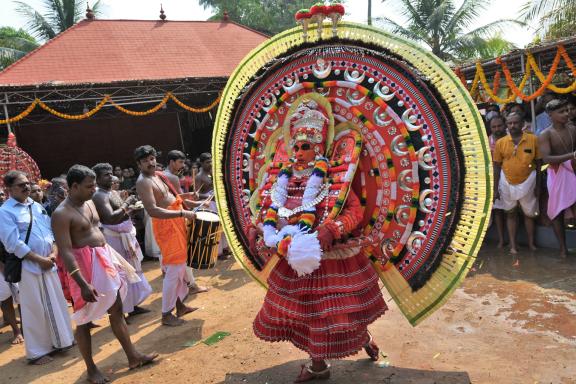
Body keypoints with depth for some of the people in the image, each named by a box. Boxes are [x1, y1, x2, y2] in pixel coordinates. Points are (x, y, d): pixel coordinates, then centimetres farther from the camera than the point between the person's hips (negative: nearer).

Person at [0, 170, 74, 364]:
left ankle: (59, 340, 30)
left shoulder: (37, 206, 10)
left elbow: (50, 231, 11)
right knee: (35, 309, 3)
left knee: (56, 303, 14)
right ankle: (37, 352, 18)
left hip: (49, 263, 6)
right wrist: (40, 259, -15)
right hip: (28, 266, -6)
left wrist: (53, 253, -5)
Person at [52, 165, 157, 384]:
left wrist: (112, 258, 21)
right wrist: (83, 283, -28)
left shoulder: (89, 202, 8)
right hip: (83, 266, -8)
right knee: (84, 318, 7)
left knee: (117, 310, 13)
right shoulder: (61, 214, -18)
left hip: (104, 261, 8)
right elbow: (65, 252, -23)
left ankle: (133, 357, 24)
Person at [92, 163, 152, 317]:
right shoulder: (99, 196, -17)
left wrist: (130, 208, 4)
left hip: (126, 235, 10)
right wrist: (126, 204, -21)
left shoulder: (113, 192, 13)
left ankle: (133, 305, 29)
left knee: (132, 270, 17)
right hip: (115, 239, -10)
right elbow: (111, 218, -29)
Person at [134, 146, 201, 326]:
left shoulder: (158, 175, 12)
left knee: (181, 266, 17)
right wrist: (183, 213, -29)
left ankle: (180, 304, 31)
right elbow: (153, 211, -27)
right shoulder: (143, 182, -17)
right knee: (173, 270, -6)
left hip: (177, 223, 10)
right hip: (166, 226, -9)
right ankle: (166, 314, 7)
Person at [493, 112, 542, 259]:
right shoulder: (500, 142, -7)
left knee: (529, 213, 13)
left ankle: (531, 242, 31)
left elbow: (538, 164, -2)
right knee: (511, 213, 12)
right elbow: (497, 167, -1)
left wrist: (538, 186, -2)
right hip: (507, 183, 1)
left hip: (527, 182, -1)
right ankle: (513, 245, 21)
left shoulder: (533, 139, -10)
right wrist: (495, 189, -1)